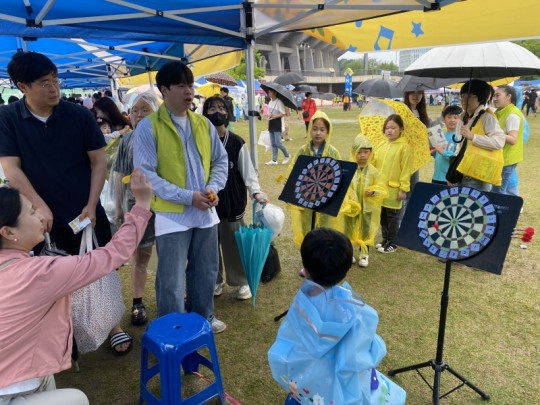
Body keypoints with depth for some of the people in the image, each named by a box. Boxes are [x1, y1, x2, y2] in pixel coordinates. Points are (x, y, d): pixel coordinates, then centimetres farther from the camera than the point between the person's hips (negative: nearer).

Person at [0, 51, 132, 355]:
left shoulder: (79, 115, -6)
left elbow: (99, 161, -4)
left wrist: (91, 206, -11)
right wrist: (40, 206, -19)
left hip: (87, 214, 0)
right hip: (44, 219, 1)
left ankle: (113, 324, 30)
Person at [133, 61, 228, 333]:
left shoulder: (203, 124, 7)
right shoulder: (148, 127, -9)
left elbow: (221, 160, 12)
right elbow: (145, 173, -14)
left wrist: (213, 189, -8)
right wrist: (187, 196, -20)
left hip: (206, 211, 5)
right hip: (172, 215, -5)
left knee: (206, 271, 19)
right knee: (171, 280, 5)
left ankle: (203, 318, 41)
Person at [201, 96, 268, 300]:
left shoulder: (237, 143, -2)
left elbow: (248, 171, -5)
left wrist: (256, 191, -21)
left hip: (232, 201, -1)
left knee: (234, 243, 6)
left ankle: (242, 282, 23)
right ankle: (215, 280, 30)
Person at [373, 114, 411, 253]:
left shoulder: (404, 147, -8)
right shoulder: (382, 145, 9)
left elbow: (405, 169, -10)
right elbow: (375, 164, 12)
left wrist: (403, 189, -13)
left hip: (394, 189, -6)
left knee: (392, 217, 5)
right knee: (383, 217, 14)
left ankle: (392, 243, 18)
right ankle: (385, 240, 29)